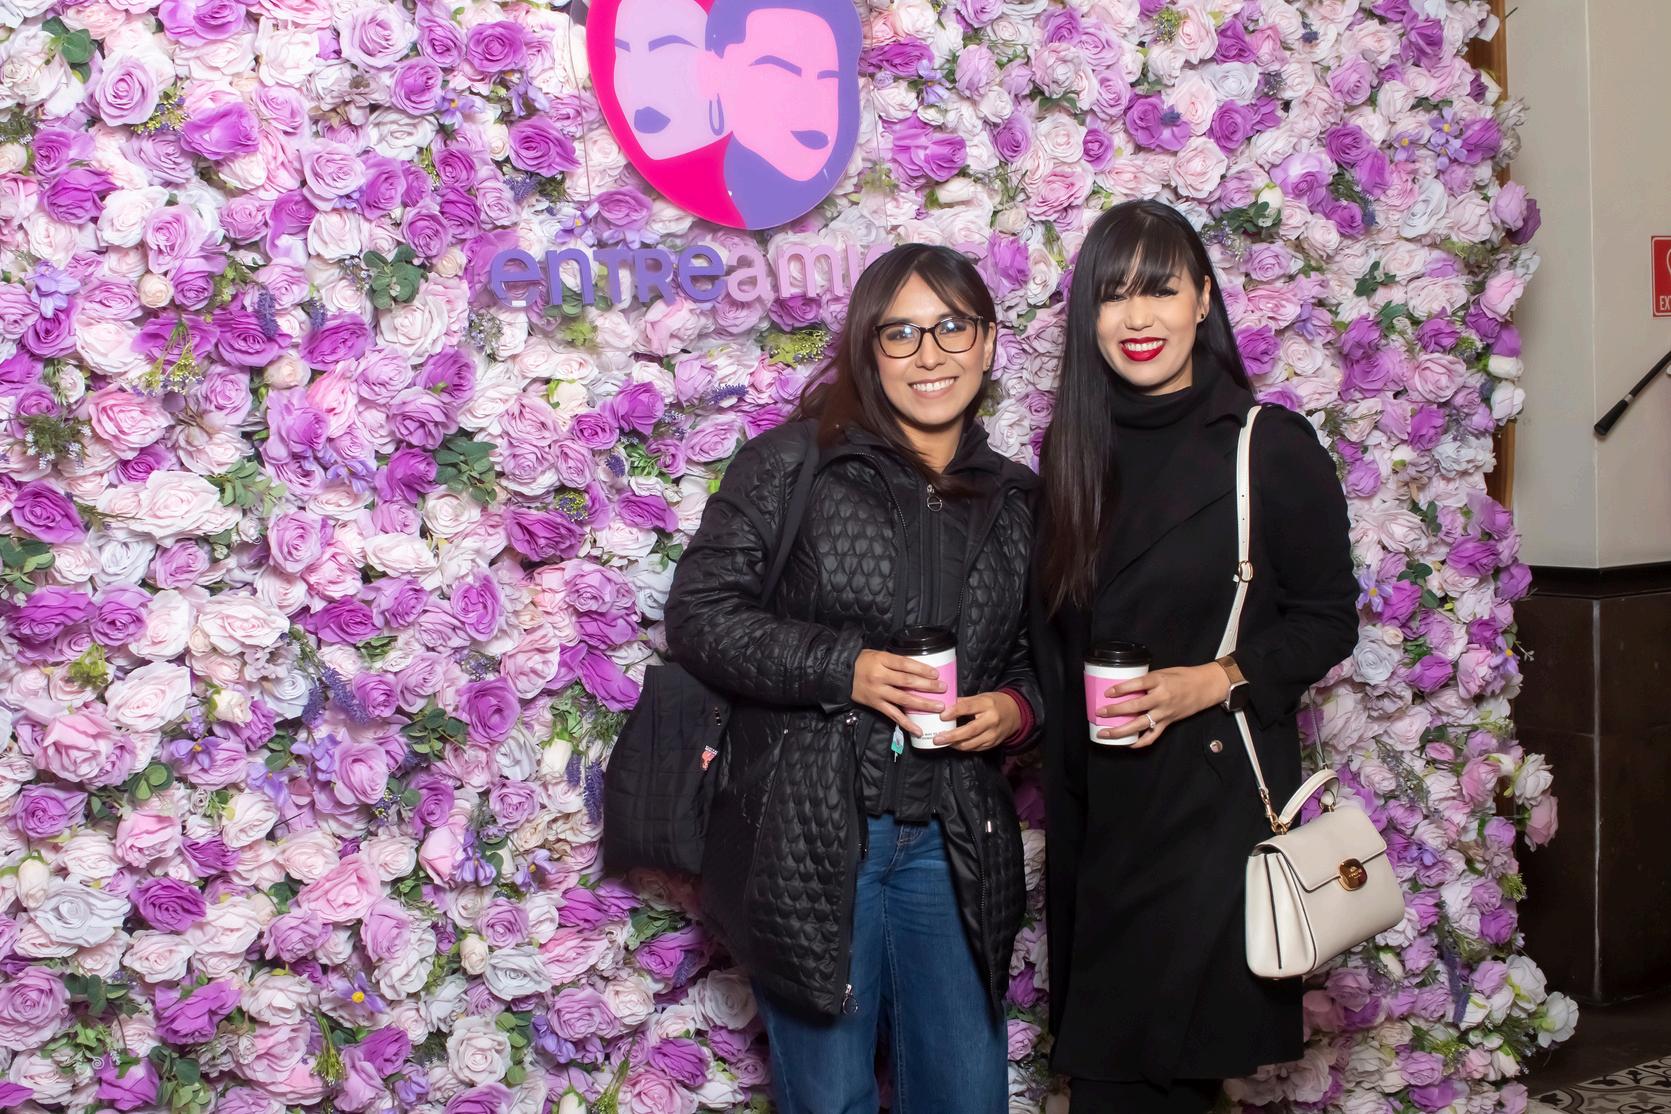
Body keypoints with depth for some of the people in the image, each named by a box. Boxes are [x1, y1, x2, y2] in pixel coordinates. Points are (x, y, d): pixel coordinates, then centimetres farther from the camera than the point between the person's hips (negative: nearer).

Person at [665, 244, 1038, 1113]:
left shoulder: (1016, 502, 9)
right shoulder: (790, 464, -4)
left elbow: (1038, 659, 18)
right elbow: (698, 616, -8)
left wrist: (1016, 707, -5)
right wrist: (846, 669, -19)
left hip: (953, 845, 4)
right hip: (805, 836, -3)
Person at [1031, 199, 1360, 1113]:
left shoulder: (1271, 448, -7)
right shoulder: (1071, 452, 7)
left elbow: (1328, 620, -2)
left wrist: (1213, 681, -17)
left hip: (1215, 796, -4)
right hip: (1092, 798, 5)